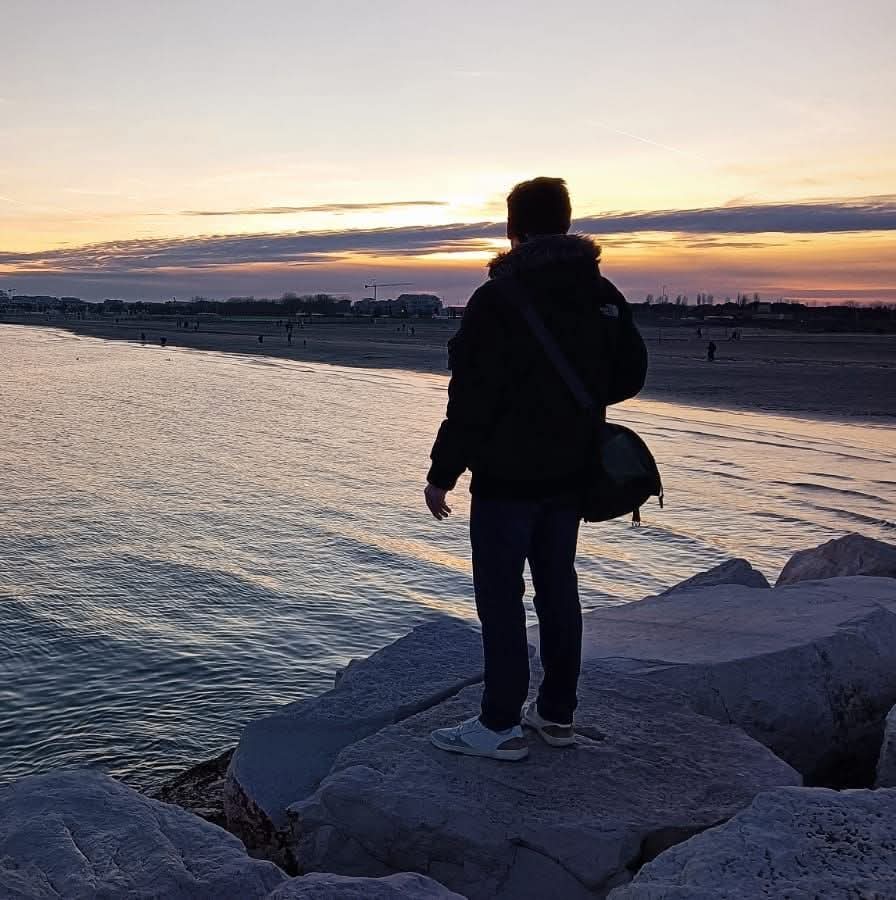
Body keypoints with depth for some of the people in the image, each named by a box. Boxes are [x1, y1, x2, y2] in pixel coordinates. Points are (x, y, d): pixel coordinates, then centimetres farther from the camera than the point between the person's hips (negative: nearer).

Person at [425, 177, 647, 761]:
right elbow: (631, 375, 13)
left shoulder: (498, 298, -15)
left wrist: (443, 474, -10)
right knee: (558, 587, 15)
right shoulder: (603, 295, 6)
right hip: (571, 473, 7)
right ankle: (558, 712, 25)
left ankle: (501, 725, 8)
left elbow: (473, 399, -17)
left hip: (508, 476, -7)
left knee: (500, 595, 1)